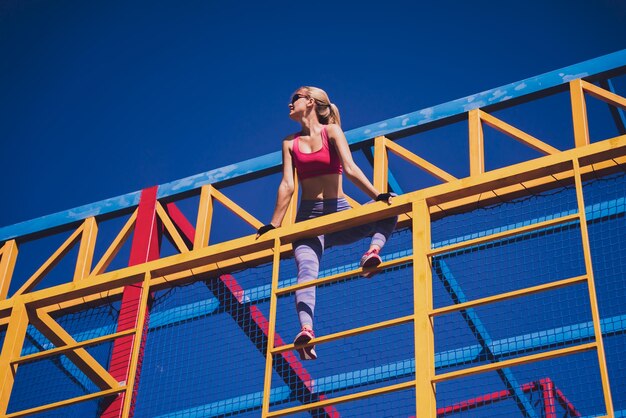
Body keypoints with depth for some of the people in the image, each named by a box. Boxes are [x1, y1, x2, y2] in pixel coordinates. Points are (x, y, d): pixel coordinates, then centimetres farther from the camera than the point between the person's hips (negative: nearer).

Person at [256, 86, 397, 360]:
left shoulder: (332, 131, 5)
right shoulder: (290, 143, 13)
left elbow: (350, 169, -7)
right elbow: (287, 186, 6)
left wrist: (377, 196, -20)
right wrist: (273, 226, -2)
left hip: (339, 213, 0)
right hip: (308, 217, 0)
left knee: (387, 212, -23)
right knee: (306, 272, -25)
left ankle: (373, 251, -44)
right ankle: (306, 330, -44)